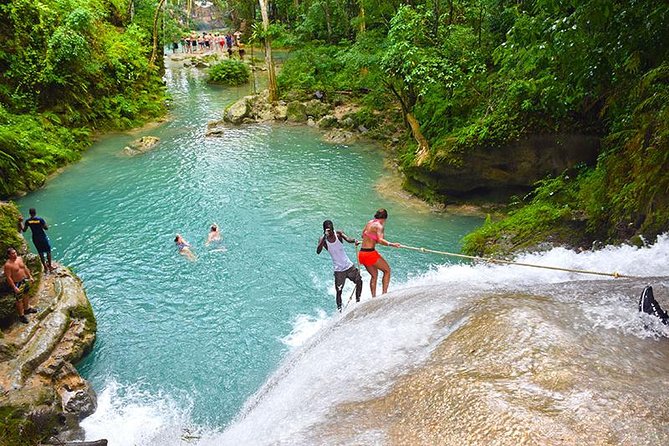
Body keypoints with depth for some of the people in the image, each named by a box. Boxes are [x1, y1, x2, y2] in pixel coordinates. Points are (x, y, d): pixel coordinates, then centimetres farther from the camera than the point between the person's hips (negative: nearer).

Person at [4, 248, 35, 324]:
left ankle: (27, 309, 46)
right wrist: (14, 287, -23)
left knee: (26, 295, 25)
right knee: (19, 300, 4)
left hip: (25, 280, 7)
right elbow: (8, 277, -22)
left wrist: (30, 276, 12)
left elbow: (25, 268, 12)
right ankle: (21, 316, 18)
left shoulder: (19, 258, -3)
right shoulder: (8, 265, -24)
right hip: (18, 284, -7)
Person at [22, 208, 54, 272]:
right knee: (48, 251, 14)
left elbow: (24, 230, 0)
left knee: (41, 253, 16)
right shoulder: (40, 219, -16)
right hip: (43, 237, -3)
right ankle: (50, 266, 17)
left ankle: (45, 267, 24)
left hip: (35, 239, 3)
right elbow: (46, 228, -13)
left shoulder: (28, 221, -9)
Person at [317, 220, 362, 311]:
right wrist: (325, 237, -35)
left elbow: (348, 239, -23)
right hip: (338, 269, -3)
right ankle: (339, 310, 6)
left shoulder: (338, 234, -5)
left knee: (359, 281, 8)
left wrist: (354, 241, -46)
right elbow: (318, 251, -28)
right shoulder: (323, 240, -10)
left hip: (349, 265, 3)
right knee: (339, 291, -4)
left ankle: (358, 301, 26)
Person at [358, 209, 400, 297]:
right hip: (370, 253, -8)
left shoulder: (369, 222, 12)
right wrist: (392, 244, -35)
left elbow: (363, 235, 24)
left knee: (374, 275, 23)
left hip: (362, 253, 8)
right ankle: (384, 293, 2)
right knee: (387, 270, 9)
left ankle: (373, 297, 23)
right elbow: (380, 240, -25)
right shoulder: (379, 226, -11)